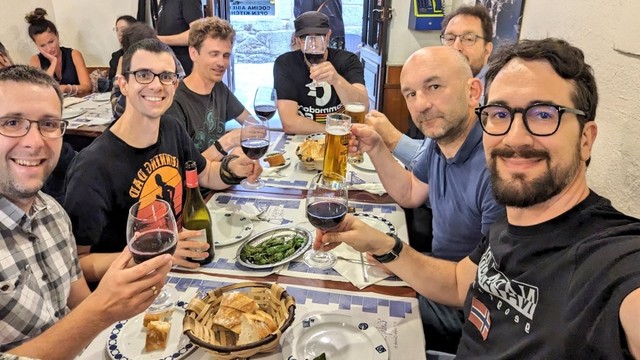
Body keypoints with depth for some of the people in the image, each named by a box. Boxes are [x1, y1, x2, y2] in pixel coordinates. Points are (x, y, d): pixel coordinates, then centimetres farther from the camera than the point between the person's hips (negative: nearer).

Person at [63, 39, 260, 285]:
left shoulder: (172, 130, -1)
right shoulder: (93, 168, -24)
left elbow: (205, 174, 17)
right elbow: (74, 263, -18)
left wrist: (232, 168, -4)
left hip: (179, 269, 6)